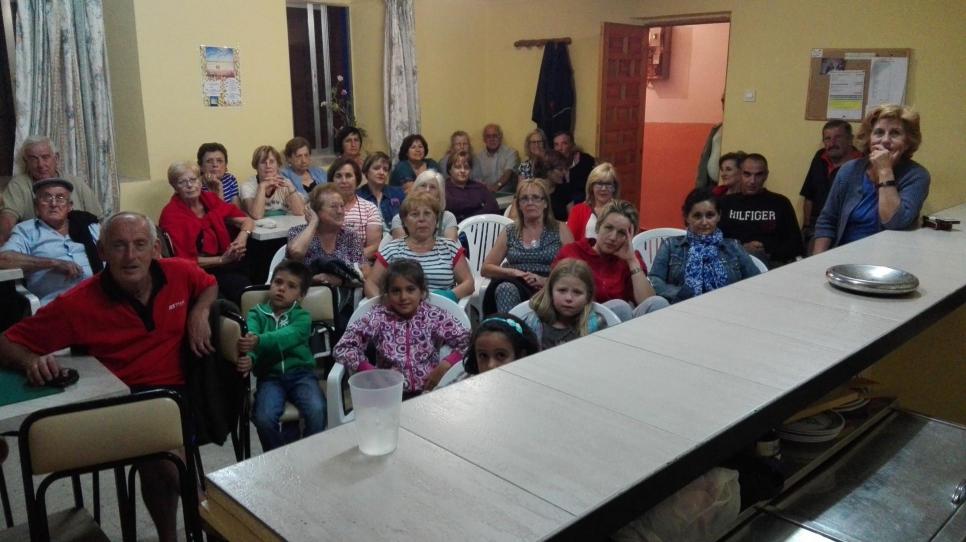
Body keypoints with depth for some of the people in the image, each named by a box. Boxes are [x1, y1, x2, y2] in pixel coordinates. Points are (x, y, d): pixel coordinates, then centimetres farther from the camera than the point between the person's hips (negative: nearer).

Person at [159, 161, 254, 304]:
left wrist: (242, 238, -13)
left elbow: (247, 220, 10)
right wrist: (222, 260, -19)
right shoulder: (171, 214, -7)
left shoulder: (210, 199, 7)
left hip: (228, 261, 6)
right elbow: (184, 260, -9)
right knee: (244, 287, -29)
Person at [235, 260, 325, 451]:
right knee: (263, 418, -26)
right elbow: (250, 337, -12)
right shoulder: (257, 314, 10)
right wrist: (249, 358, -36)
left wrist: (259, 341, -38)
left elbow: (287, 336, -18)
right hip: (270, 376, 1)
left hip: (300, 374, 0)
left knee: (316, 411, -27)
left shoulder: (302, 317, 5)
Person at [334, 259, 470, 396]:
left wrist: (443, 366, -15)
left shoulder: (435, 316, -4)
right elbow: (342, 348, -7)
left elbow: (467, 341, -4)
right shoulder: (378, 318, -5)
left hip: (428, 392, 1)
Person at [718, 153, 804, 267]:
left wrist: (768, 253, -7)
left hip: (772, 263, 0)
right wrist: (741, 249, -9)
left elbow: (795, 244, 10)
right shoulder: (726, 203, 17)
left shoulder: (780, 203, 15)